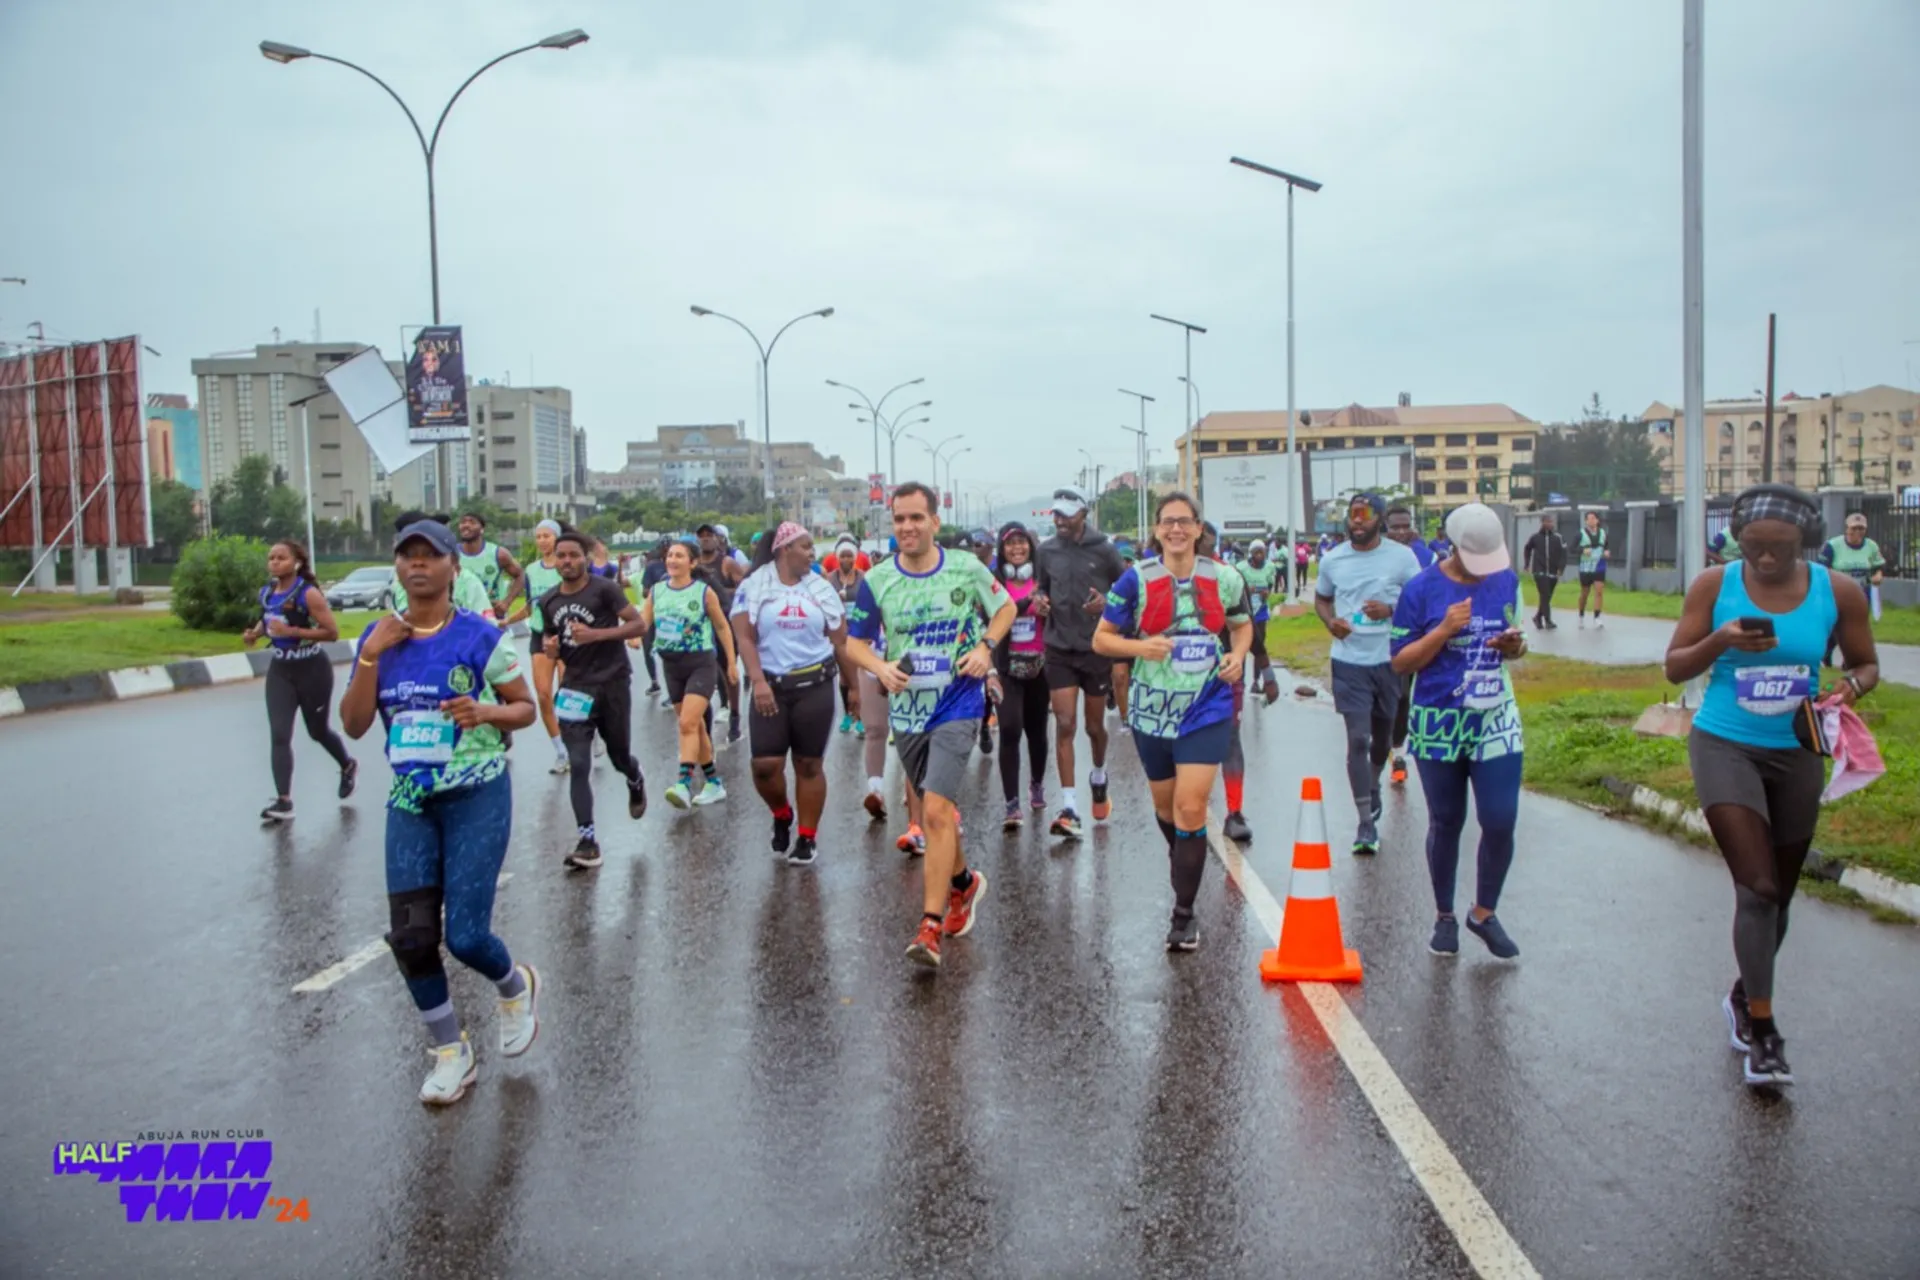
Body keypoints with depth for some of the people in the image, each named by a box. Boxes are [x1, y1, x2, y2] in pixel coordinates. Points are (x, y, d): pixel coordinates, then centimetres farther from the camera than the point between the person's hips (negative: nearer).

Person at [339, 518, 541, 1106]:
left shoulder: (481, 637, -9)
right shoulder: (378, 637, 3)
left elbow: (525, 707, -1)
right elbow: (354, 725, -1)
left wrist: (486, 712, -22)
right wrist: (370, 656, -12)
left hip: (477, 797, -4)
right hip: (409, 801, 4)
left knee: (465, 936, -8)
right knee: (410, 936, 0)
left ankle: (516, 986, 28)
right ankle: (451, 1053, 21)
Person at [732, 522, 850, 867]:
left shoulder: (821, 589, 7)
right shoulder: (754, 587, 0)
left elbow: (840, 642, 8)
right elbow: (744, 637, -7)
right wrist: (758, 681, -18)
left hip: (814, 684, 1)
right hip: (771, 685, -1)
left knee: (809, 764, 2)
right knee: (765, 764, -8)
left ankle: (808, 837, 15)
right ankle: (781, 815, 22)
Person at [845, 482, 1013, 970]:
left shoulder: (967, 569, -6)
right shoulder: (877, 581, -2)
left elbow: (1005, 608, 10)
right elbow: (855, 642, 6)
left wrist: (986, 646, -8)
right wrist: (881, 666, -15)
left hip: (958, 705, -4)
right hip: (907, 708, 4)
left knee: (937, 810, -16)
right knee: (933, 811, 17)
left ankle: (931, 926, -11)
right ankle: (964, 883, 44)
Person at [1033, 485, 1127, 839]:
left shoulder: (1104, 550, -7)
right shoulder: (1047, 551, 1)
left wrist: (1107, 602, -19)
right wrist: (1040, 600, -7)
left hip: (1096, 649, -1)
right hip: (1059, 650, 1)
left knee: (1094, 725, 13)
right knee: (1064, 725, -6)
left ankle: (1098, 776, 45)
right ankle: (1069, 809, -6)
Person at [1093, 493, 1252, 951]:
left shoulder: (1224, 578, -2)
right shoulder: (1136, 579, -7)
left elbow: (1243, 624, 16)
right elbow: (1101, 638, -2)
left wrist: (1238, 654, -5)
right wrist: (1140, 646, -21)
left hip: (1206, 710, -1)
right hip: (1153, 709, 1)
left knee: (1191, 808, -11)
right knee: (1166, 805, 17)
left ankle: (1184, 915, 0)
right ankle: (1180, 857, 50)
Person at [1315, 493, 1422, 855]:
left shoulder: (1402, 557, -6)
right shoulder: (1332, 560, 1)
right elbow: (1321, 598, 16)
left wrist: (1391, 610, -19)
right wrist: (1330, 621, -6)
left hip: (1391, 659, 0)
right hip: (1349, 662, 0)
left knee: (1383, 733, 17)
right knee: (1357, 739, -7)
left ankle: (1373, 784, 48)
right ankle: (1366, 822, -1)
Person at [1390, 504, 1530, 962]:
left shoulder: (1507, 581, 2)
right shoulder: (1422, 590, -9)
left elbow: (1511, 639, 15)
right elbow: (1401, 662, -7)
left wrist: (1514, 645, -9)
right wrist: (1445, 630, -21)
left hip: (1496, 721, 2)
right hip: (1440, 724, -2)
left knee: (1500, 822, -2)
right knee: (1446, 823, 9)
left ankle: (1484, 913, 20)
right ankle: (1444, 916, 27)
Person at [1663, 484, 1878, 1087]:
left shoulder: (1838, 592, -5)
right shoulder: (1714, 585, -9)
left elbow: (1867, 664, 7)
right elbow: (1674, 667, -3)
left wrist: (1849, 688, -16)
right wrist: (1721, 640, -23)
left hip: (1796, 755, 3)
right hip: (1724, 747, -3)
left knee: (1779, 892, 14)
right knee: (1758, 888, -13)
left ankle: (1744, 995, 39)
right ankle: (1762, 1033, -4)